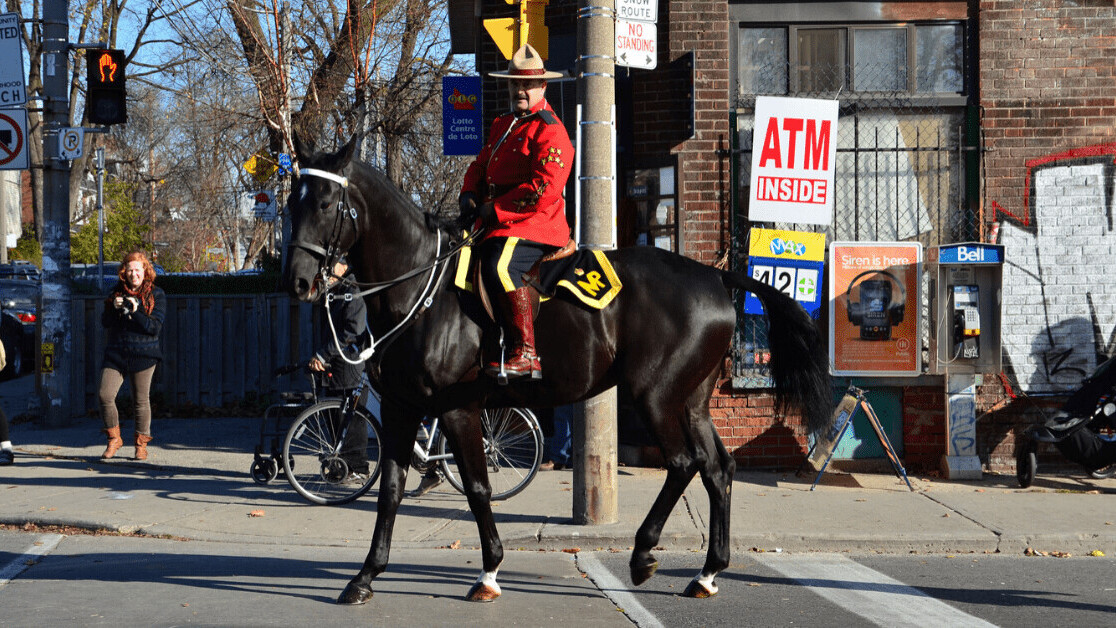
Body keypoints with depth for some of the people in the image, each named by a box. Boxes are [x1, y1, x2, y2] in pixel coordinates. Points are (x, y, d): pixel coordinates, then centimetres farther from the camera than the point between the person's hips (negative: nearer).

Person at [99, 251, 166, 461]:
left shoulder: (156, 295, 1)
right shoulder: (117, 292, 11)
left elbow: (155, 327, -8)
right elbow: (105, 322, 9)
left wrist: (134, 311, -21)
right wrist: (114, 309, -12)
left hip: (143, 355, -3)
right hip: (116, 353, 3)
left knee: (141, 400, 2)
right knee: (105, 395, -9)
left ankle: (141, 444, 18)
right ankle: (114, 439, 9)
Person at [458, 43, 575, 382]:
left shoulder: (550, 132, -9)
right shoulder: (502, 125, 21)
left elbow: (545, 188, -20)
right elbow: (480, 165, 29)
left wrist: (496, 209, -16)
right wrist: (469, 195, 6)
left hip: (535, 228, -10)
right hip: (499, 226, 10)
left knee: (499, 266, -34)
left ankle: (526, 355, -33)